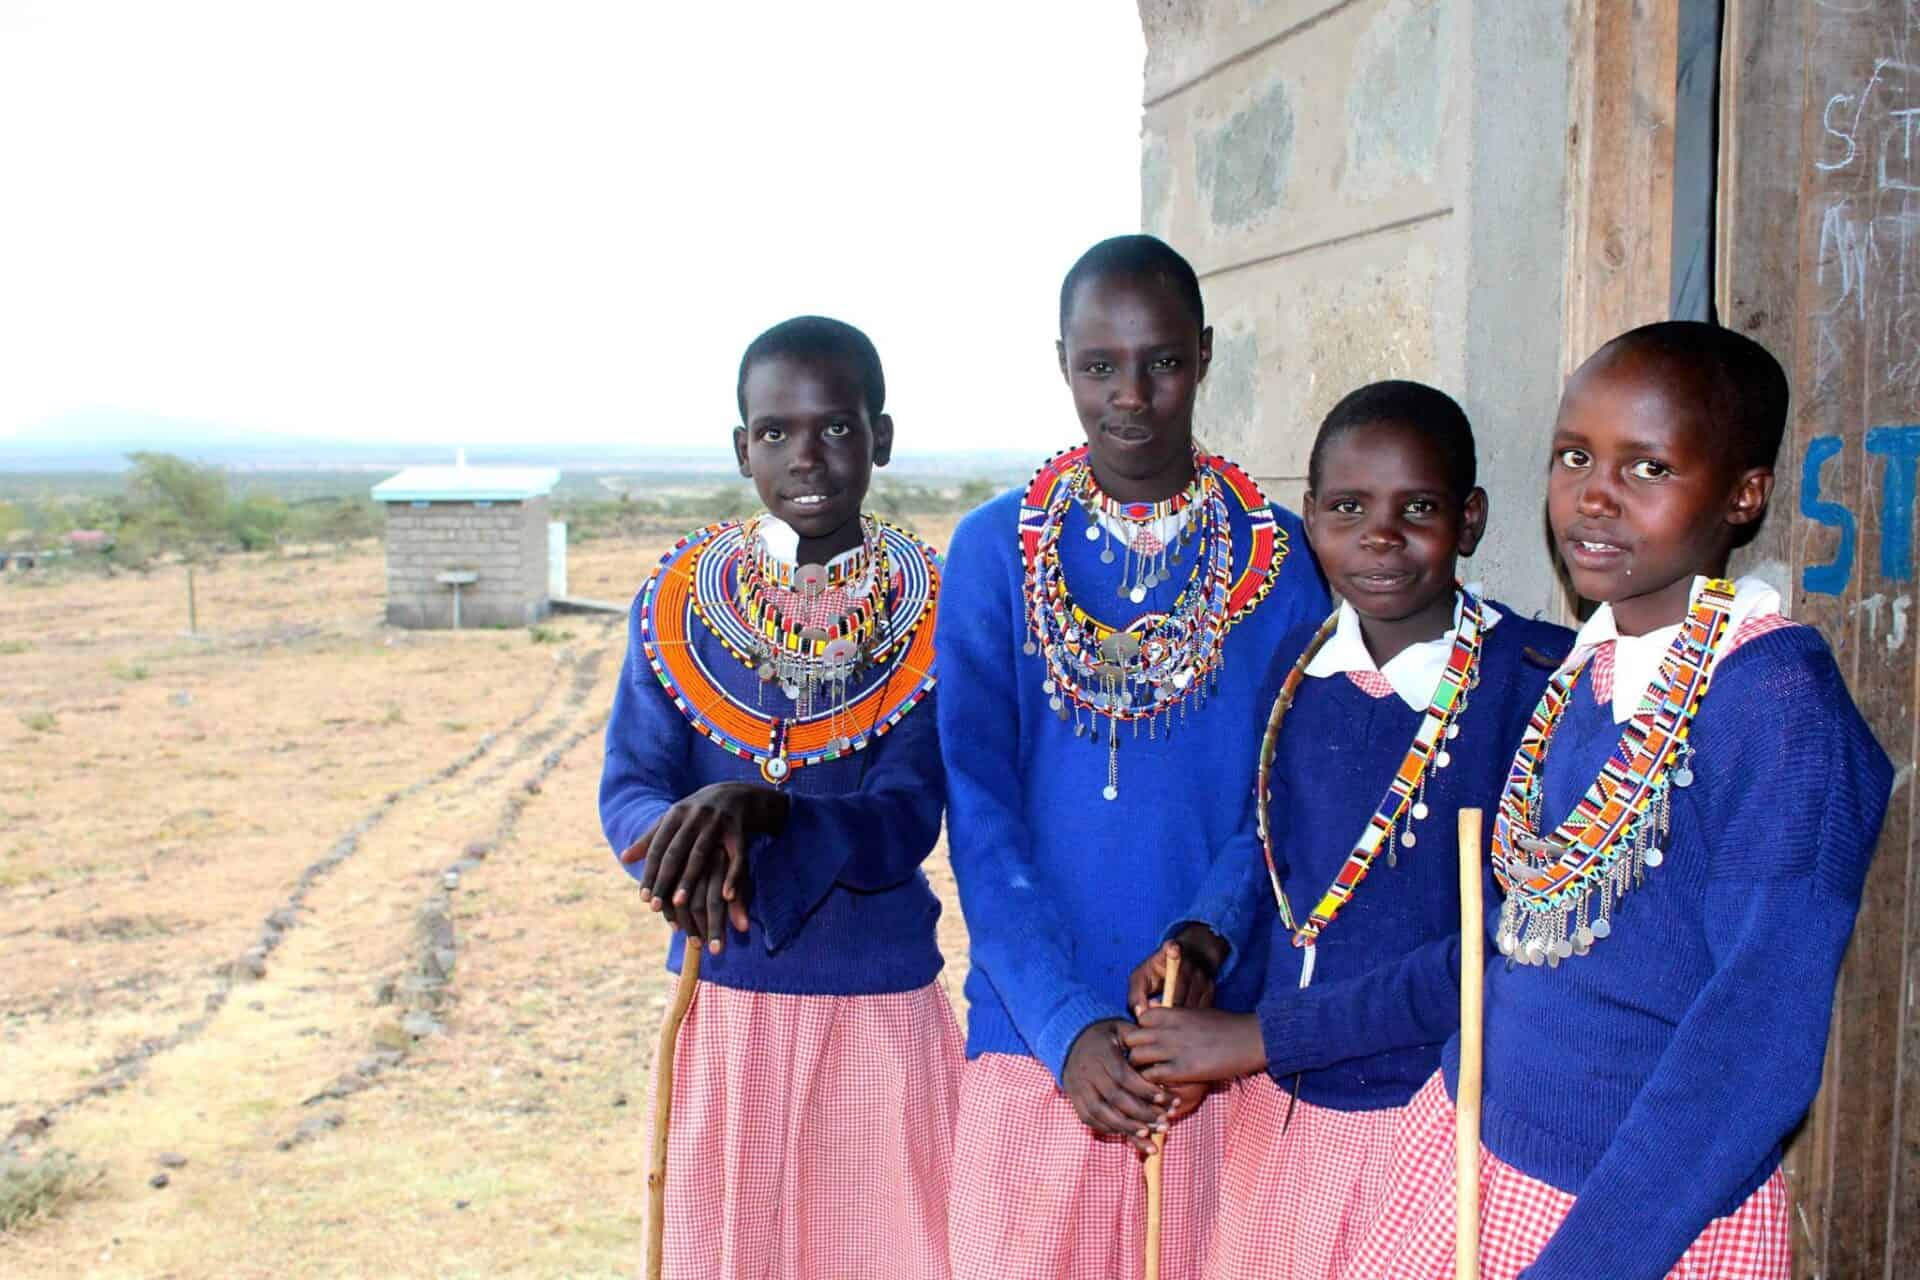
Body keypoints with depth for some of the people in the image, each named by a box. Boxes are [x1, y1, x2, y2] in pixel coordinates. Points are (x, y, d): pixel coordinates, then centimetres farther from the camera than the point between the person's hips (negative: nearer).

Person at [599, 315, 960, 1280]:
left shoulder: (929, 610, -7)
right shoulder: (678, 599, -1)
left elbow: (905, 824, -14)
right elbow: (629, 792, -5)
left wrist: (757, 808, -32)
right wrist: (691, 847, -27)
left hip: (882, 1008, -1)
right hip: (722, 1001, 2)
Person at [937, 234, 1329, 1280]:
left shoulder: (1277, 554, 1)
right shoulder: (995, 549, -1)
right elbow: (980, 811, -6)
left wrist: (1215, 939, -18)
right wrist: (1062, 1021, -15)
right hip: (1032, 1036, 0)